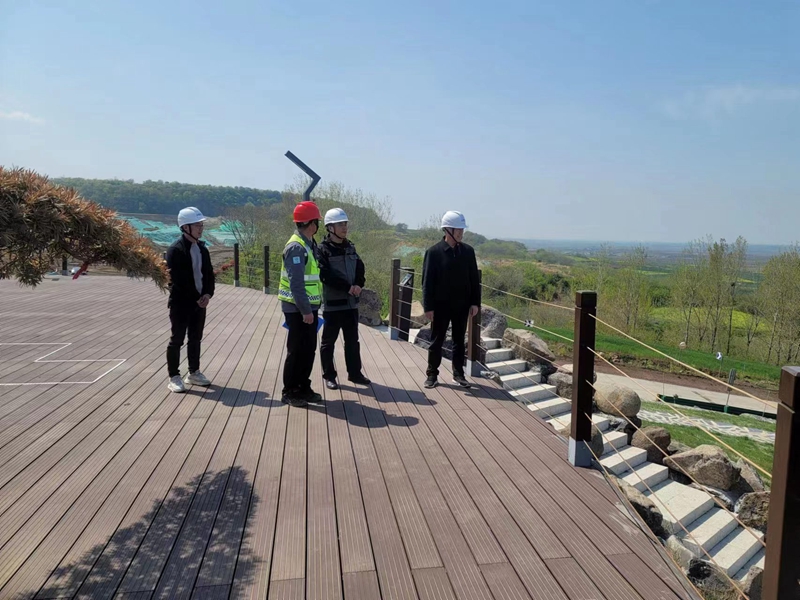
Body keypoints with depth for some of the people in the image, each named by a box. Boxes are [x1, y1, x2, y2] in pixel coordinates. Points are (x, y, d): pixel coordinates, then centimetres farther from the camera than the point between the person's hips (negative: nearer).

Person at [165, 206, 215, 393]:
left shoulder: (202, 249, 9)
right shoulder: (175, 250, -13)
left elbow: (209, 273, 12)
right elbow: (177, 280, -17)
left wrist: (208, 294, -4)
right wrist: (196, 298, -15)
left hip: (200, 301, 7)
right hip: (181, 303, -7)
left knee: (195, 339, 14)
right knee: (177, 339, 2)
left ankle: (194, 373, 27)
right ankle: (174, 377, 10)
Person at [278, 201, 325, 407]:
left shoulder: (309, 245, 12)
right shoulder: (296, 247, -18)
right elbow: (296, 283, -23)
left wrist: (312, 308, 15)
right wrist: (305, 311, -23)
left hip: (309, 307, 9)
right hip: (298, 309, -9)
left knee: (309, 349, 14)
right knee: (296, 350, 1)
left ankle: (303, 388, 25)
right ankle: (289, 392, 13)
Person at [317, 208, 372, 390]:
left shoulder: (350, 247, 11)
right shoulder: (322, 249, -10)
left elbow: (360, 269, 9)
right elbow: (326, 276, -19)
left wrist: (358, 286, -10)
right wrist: (348, 287, -21)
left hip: (351, 303, 6)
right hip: (332, 303, -6)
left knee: (352, 340, 14)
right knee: (329, 341, 6)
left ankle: (354, 373, 26)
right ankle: (329, 376, 18)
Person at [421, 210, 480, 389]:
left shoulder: (468, 251, 1)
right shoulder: (433, 252, -9)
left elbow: (474, 279, 6)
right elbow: (427, 282, -8)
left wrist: (475, 302, 1)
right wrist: (428, 307, -11)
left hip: (462, 305, 3)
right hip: (440, 305, -3)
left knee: (459, 341, 12)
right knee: (436, 341, 7)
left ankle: (458, 374, 24)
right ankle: (432, 374, 19)